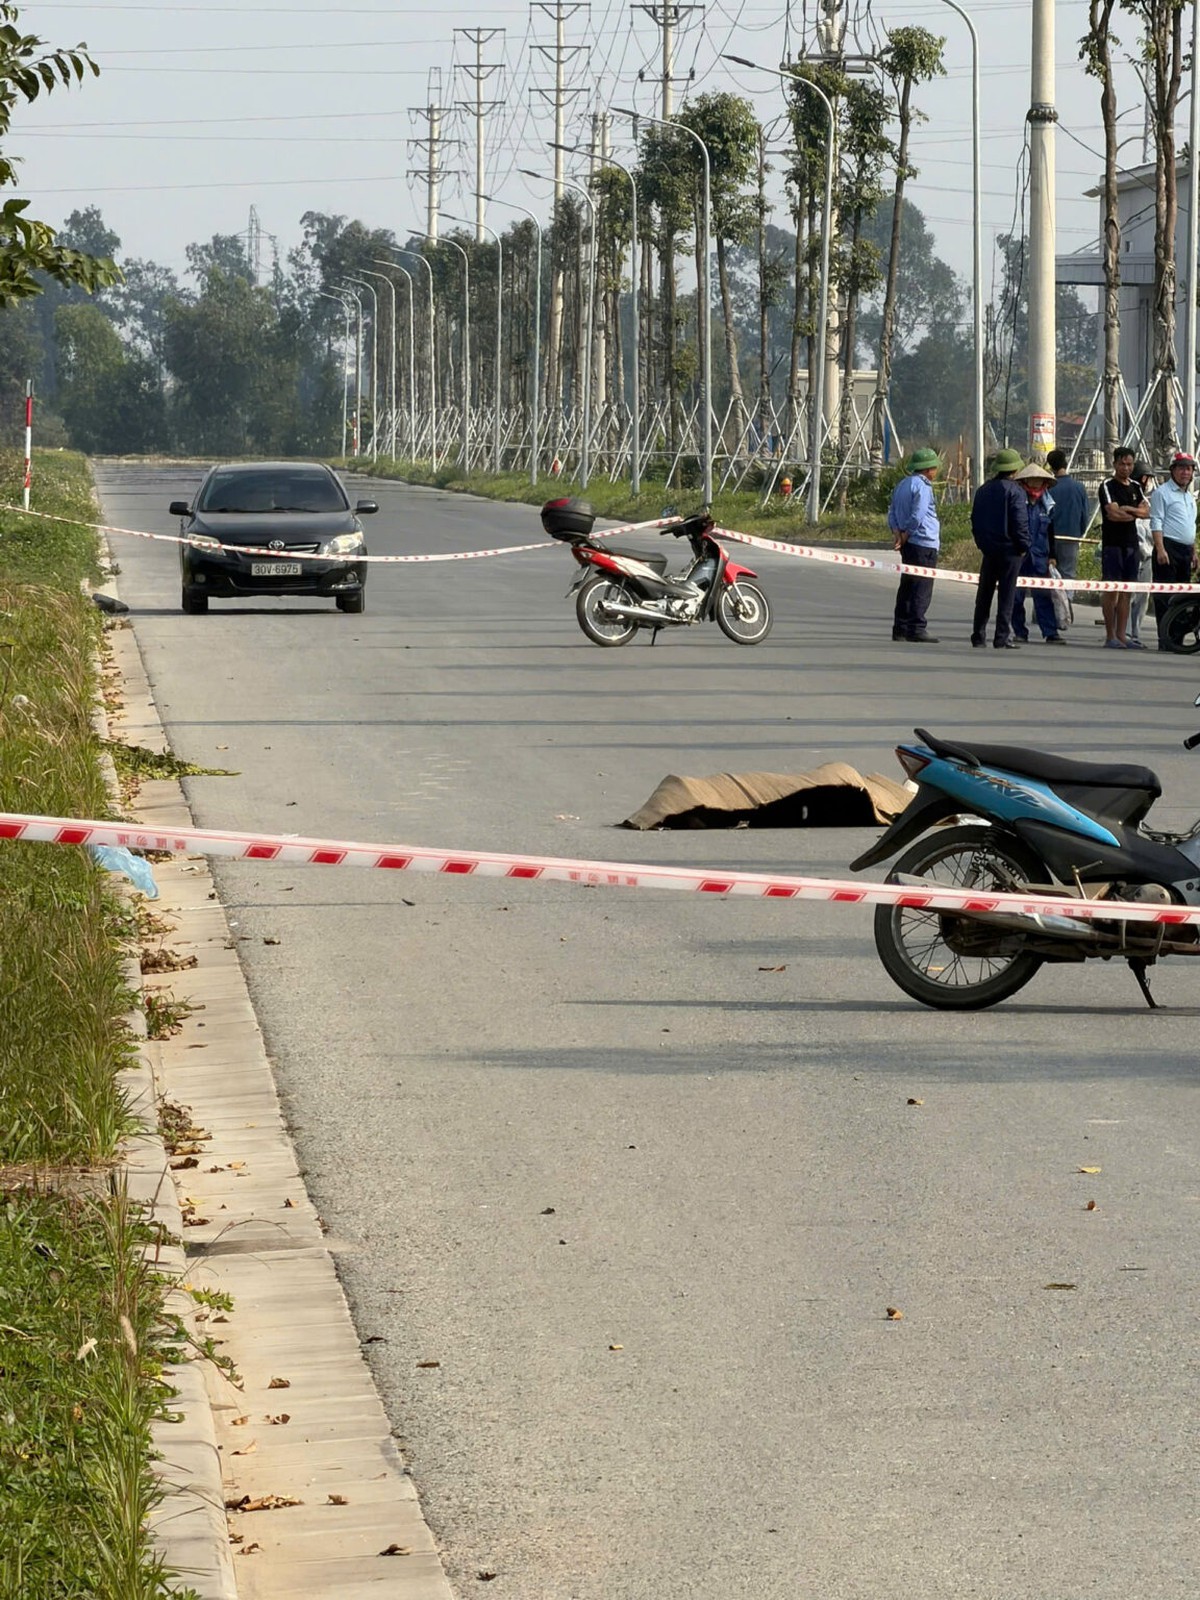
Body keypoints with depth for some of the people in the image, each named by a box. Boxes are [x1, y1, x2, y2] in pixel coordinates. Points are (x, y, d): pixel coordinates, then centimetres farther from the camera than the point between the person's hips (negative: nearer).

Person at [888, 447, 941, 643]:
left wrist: (897, 532, 0)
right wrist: (906, 535, -9)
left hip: (908, 544, 9)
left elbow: (892, 512, 12)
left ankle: (900, 627, 14)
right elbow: (917, 515, -19)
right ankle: (916, 628, -10)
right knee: (922, 588, -7)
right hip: (924, 543, -9)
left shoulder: (902, 485, 15)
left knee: (907, 586, 13)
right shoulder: (922, 486, -12)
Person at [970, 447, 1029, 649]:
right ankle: (1002, 638, -5)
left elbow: (974, 519, 14)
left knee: (984, 594, 12)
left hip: (988, 549, 6)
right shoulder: (1015, 491, -11)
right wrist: (1023, 546, -7)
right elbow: (1020, 522, -16)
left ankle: (978, 636, 12)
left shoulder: (983, 490, 11)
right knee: (1006, 594, -3)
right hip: (1009, 549, -6)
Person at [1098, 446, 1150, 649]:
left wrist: (1127, 510, -13)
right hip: (1113, 544, -6)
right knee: (1112, 590, -6)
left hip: (1132, 544, 6)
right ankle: (1110, 636, -4)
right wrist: (1136, 513, -3)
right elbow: (1113, 513, -16)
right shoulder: (1108, 486, -4)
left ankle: (1122, 635, 8)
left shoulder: (1135, 487, 16)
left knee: (1126, 591, 6)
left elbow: (1146, 511, 3)